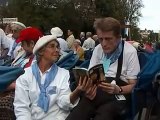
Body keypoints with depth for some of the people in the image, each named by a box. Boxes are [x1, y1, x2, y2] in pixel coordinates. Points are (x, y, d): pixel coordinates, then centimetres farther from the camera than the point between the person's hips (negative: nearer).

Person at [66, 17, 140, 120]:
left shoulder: (130, 52, -3)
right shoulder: (98, 49, 12)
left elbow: (133, 85, 0)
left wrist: (118, 90, -21)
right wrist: (89, 88, -8)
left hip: (118, 95, -3)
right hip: (97, 91, 3)